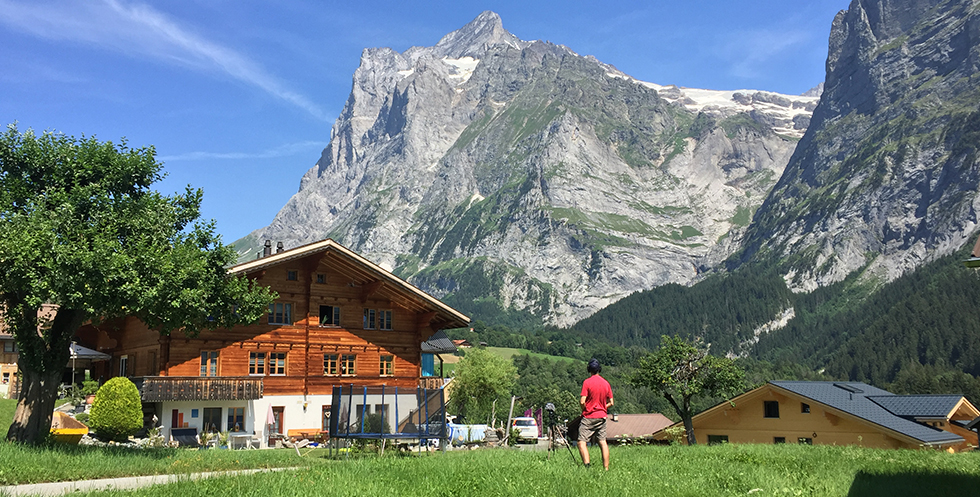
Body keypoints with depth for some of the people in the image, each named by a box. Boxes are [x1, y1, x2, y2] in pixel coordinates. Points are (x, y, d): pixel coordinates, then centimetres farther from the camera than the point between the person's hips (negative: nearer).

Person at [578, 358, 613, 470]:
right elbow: (611, 403, 8)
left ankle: (587, 466, -20)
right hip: (602, 416, 6)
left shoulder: (587, 382, -10)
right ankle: (606, 468, 5)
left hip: (589, 417, -5)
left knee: (581, 442, -5)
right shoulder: (606, 383, 6)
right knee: (602, 442, 8)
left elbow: (582, 401, -16)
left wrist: (585, 410, 3)